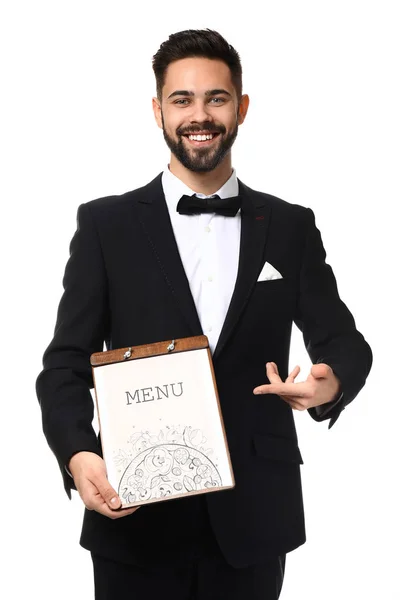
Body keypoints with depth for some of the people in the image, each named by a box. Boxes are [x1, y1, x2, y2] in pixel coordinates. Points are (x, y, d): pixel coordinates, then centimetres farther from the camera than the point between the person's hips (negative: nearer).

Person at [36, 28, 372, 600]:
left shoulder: (291, 227, 7)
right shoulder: (106, 224, 1)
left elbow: (343, 341, 6)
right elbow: (66, 363, -1)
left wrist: (331, 382, -18)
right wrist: (78, 454, -21)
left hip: (254, 520, 2)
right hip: (135, 518, -1)